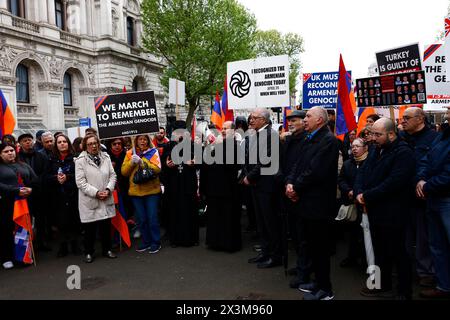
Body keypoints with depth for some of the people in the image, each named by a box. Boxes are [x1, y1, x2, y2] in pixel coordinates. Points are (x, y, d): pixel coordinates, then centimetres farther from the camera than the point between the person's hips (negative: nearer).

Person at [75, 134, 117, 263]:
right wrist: (96, 192, -16)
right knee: (90, 228, 7)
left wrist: (108, 189, -9)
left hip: (106, 199, 4)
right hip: (89, 200, -4)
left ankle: (107, 249, 28)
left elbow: (112, 175, 7)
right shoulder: (81, 160, -7)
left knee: (106, 226, 12)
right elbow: (80, 181, -11)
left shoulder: (105, 157, 6)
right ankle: (88, 253, 23)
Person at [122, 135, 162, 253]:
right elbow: (124, 172, 3)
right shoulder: (130, 153, 7)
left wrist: (142, 162, -21)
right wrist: (131, 162, -14)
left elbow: (157, 169, -13)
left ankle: (156, 242, 14)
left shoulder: (153, 152, 0)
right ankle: (146, 242, 24)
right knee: (141, 219, 10)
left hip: (151, 191, -3)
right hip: (136, 191, 3)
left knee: (152, 218, 1)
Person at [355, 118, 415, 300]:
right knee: (380, 251, 18)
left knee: (397, 253, 4)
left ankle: (405, 292, 20)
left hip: (392, 214, -8)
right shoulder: (376, 150, 14)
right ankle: (383, 285, 33)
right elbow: (362, 172, 9)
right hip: (375, 211, 8)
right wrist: (359, 193, -9)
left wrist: (367, 196, -20)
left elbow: (393, 183, -24)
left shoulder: (403, 153, -14)